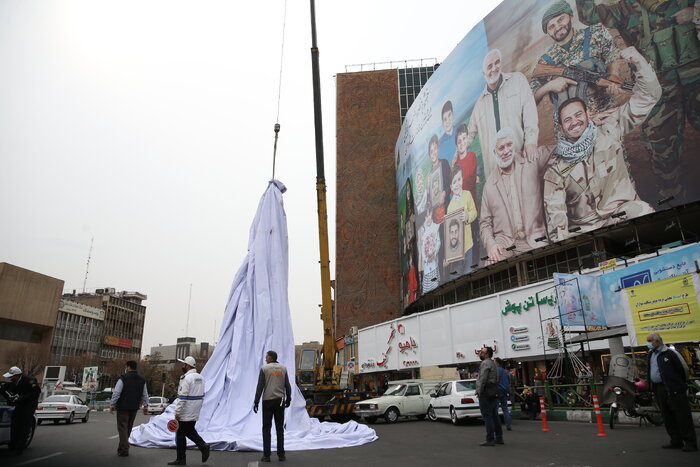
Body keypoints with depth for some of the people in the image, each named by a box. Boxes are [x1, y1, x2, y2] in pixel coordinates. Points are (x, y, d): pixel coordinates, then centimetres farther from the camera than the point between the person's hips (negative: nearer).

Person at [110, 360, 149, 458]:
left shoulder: (123, 378, -10)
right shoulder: (142, 380, 8)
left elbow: (116, 393, -13)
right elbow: (145, 395, 11)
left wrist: (112, 405, -4)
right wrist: (145, 406, 17)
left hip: (123, 407, -5)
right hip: (134, 408, 5)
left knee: (122, 428, 0)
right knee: (128, 428, 17)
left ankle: (124, 450, -4)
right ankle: (122, 447, 28)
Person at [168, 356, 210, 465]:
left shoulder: (186, 378, -17)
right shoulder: (200, 378, 10)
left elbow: (182, 397, -21)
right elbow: (201, 395, 14)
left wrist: (177, 412, -16)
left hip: (185, 414, -8)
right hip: (195, 413, 8)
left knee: (180, 435, 5)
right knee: (190, 431, 19)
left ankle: (181, 459, 12)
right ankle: (203, 446, 2)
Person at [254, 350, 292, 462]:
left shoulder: (264, 368, -5)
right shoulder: (283, 368, 4)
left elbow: (260, 387, -8)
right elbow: (287, 386, 5)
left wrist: (256, 402, -3)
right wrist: (288, 399, 16)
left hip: (267, 401, -3)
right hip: (280, 401, 3)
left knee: (266, 428, 5)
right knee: (280, 428, 10)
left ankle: (266, 455, 5)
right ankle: (281, 454, 11)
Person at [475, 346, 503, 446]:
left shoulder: (485, 363, -12)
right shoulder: (492, 363, 21)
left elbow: (483, 379, -20)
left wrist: (479, 392, -14)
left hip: (486, 394, -10)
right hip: (494, 393, 10)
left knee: (487, 416, -7)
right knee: (494, 416, 13)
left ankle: (490, 439, -6)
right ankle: (499, 438, 17)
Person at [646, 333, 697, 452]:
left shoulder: (670, 353, -8)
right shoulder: (650, 355, 14)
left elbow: (683, 369, -5)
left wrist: (683, 385, -2)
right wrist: (652, 387, 16)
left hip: (674, 389, -7)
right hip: (658, 389, 7)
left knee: (682, 416, -3)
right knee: (668, 417, 11)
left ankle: (690, 443, 3)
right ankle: (676, 441, 19)